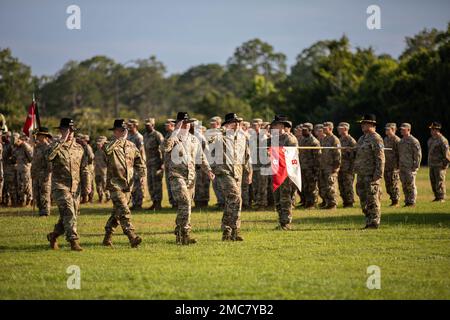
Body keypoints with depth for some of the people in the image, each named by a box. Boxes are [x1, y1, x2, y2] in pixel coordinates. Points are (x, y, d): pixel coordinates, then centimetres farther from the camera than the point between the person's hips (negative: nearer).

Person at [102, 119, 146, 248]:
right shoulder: (111, 146, -6)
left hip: (128, 185, 6)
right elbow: (106, 150, -31)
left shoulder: (131, 146, 12)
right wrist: (118, 140, -23)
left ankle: (107, 238, 25)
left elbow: (139, 162, 21)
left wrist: (142, 174, 6)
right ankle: (132, 237, -24)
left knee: (117, 213, 13)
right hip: (115, 185, -6)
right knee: (124, 212, -17)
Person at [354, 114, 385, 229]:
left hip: (371, 175, -9)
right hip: (361, 174, 9)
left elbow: (380, 158, -16)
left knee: (372, 199, -7)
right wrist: (356, 170, 19)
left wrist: (378, 174, -21)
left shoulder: (376, 139, -11)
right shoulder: (362, 139, 18)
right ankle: (368, 222, 18)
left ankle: (374, 223, -3)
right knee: (363, 200, 11)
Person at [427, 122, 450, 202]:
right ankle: (437, 197, 16)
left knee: (440, 182, -7)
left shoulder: (442, 140, -12)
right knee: (433, 182, 9)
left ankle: (441, 198, -2)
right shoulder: (430, 140, 14)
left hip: (440, 165, -8)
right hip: (432, 164, 8)